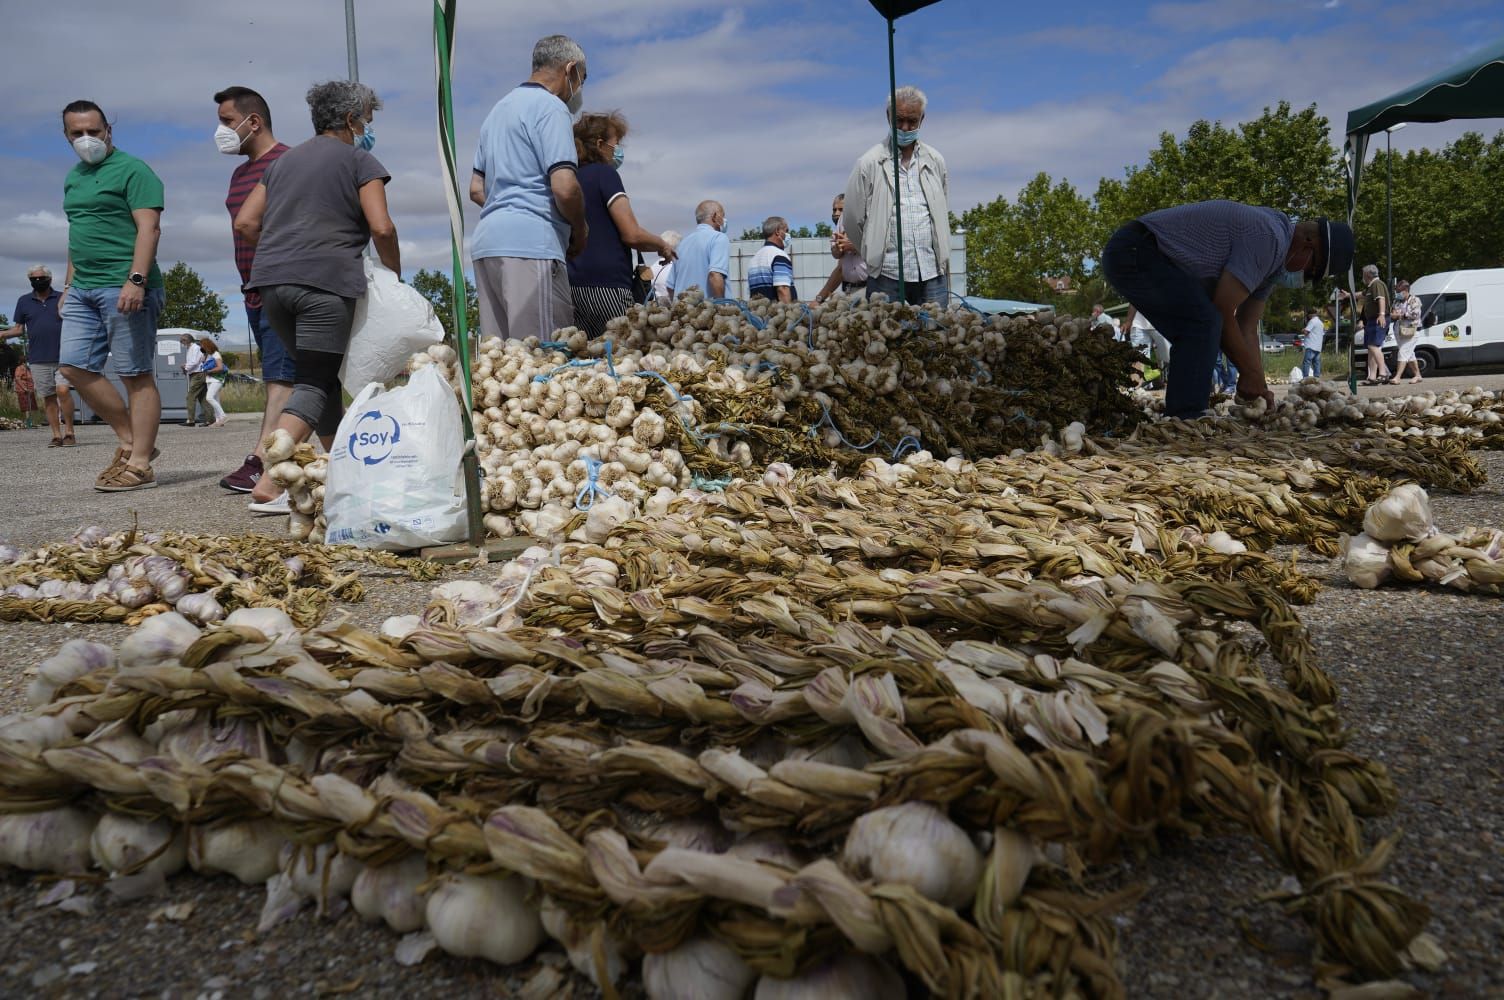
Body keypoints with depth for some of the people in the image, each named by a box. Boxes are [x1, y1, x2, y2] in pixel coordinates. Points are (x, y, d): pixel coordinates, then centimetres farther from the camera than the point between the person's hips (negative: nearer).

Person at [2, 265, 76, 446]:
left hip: (62, 356, -2)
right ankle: (56, 435, 8)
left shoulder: (63, 298, 7)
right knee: (48, 397, 4)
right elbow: (19, 329, 14)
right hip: (38, 360, 3)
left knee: (62, 390, -19)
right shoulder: (24, 302, 12)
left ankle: (69, 431, -10)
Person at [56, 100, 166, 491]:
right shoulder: (73, 177, 22)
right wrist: (68, 286, 23)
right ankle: (131, 441, 13)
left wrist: (136, 280, -24)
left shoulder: (132, 170, -3)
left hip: (123, 288, -9)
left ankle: (139, 465, -5)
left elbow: (148, 228, -14)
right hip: (83, 289, 9)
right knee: (74, 367, 4)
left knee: (136, 375, -6)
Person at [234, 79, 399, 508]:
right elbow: (381, 227, -8)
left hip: (271, 280, 7)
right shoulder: (359, 160, 4)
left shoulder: (284, 160, 23)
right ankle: (268, 484, -19)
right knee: (314, 385, -7)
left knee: (320, 376, 17)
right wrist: (395, 272, 6)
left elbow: (245, 222, 17)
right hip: (326, 280, -7)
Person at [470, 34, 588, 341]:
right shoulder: (550, 107, -3)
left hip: (487, 239, 9)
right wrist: (580, 229, 2)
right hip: (530, 245, -9)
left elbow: (476, 189, 26)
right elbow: (564, 187, -14)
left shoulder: (499, 109, 25)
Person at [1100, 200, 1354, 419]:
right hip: (1134, 251, -11)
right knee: (1204, 323, -21)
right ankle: (1185, 420, -21)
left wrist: (1259, 387, 7)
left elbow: (1247, 330, 15)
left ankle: (1178, 417, 13)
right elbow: (1223, 311, -19)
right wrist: (1250, 373, -9)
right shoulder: (1269, 238, -18)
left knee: (1199, 339, 12)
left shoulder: (1274, 261, 14)